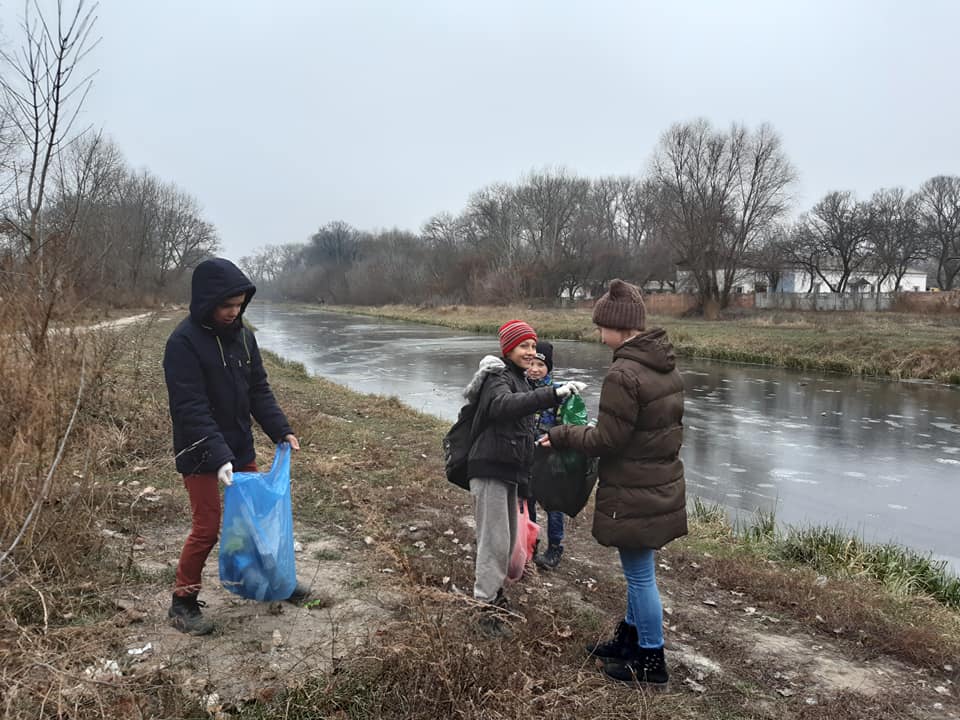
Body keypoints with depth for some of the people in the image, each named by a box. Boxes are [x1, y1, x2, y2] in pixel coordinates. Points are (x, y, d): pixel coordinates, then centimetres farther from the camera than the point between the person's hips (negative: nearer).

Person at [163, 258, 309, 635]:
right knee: (207, 527, -2)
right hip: (200, 453, -6)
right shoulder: (184, 342, -19)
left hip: (240, 447, 7)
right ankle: (182, 602, 17)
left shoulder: (242, 335, 2)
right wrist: (219, 456, -32)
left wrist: (282, 431, -5)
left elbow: (259, 390, 7)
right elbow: (191, 408, -24)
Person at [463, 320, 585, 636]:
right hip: (490, 469, -10)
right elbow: (505, 404, -39)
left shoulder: (517, 379, 17)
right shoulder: (497, 378, -15)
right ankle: (485, 607, 3)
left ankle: (490, 587, 35)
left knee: (507, 537, 18)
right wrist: (554, 393, -49)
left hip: (508, 470, 10)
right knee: (494, 539, -7)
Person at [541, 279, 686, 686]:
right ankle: (630, 638, 38)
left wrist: (560, 435, -5)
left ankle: (651, 661, 20)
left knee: (640, 575, 5)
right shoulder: (666, 366, 4)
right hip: (661, 485, 9)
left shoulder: (623, 374, -25)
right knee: (638, 570, 22)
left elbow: (605, 440, -20)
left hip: (633, 494, -9)